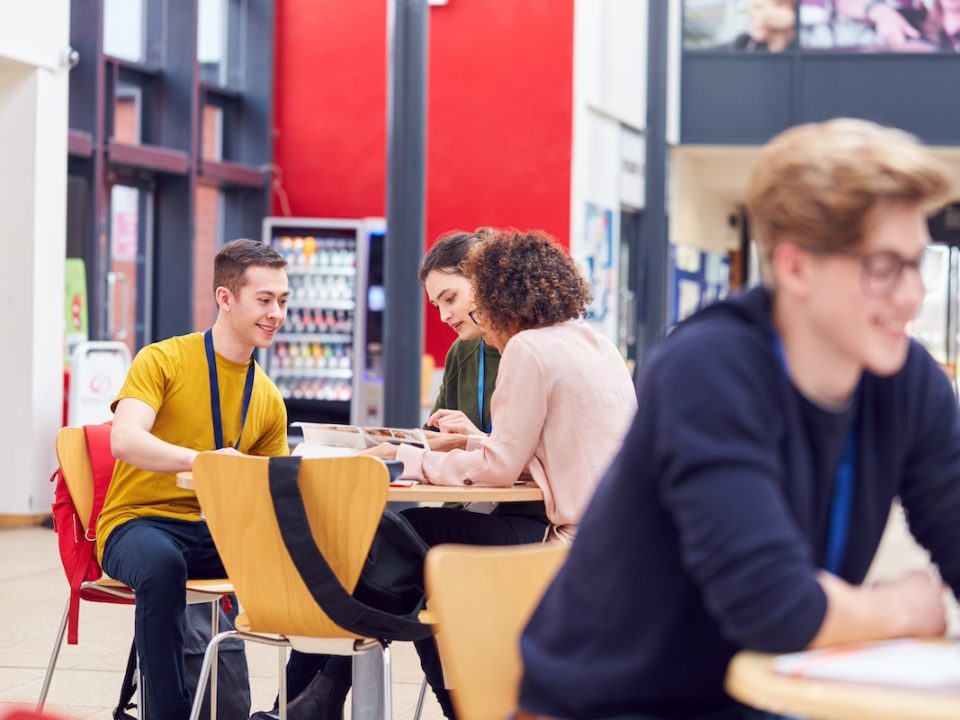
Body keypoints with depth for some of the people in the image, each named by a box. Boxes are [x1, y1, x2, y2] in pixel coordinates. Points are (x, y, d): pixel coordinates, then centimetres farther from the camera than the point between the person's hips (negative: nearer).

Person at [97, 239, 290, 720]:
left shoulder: (269, 400, 11)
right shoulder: (162, 361, -7)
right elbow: (125, 441, -24)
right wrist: (202, 460, -40)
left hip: (218, 532, 5)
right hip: (140, 522, -5)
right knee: (161, 563, -40)